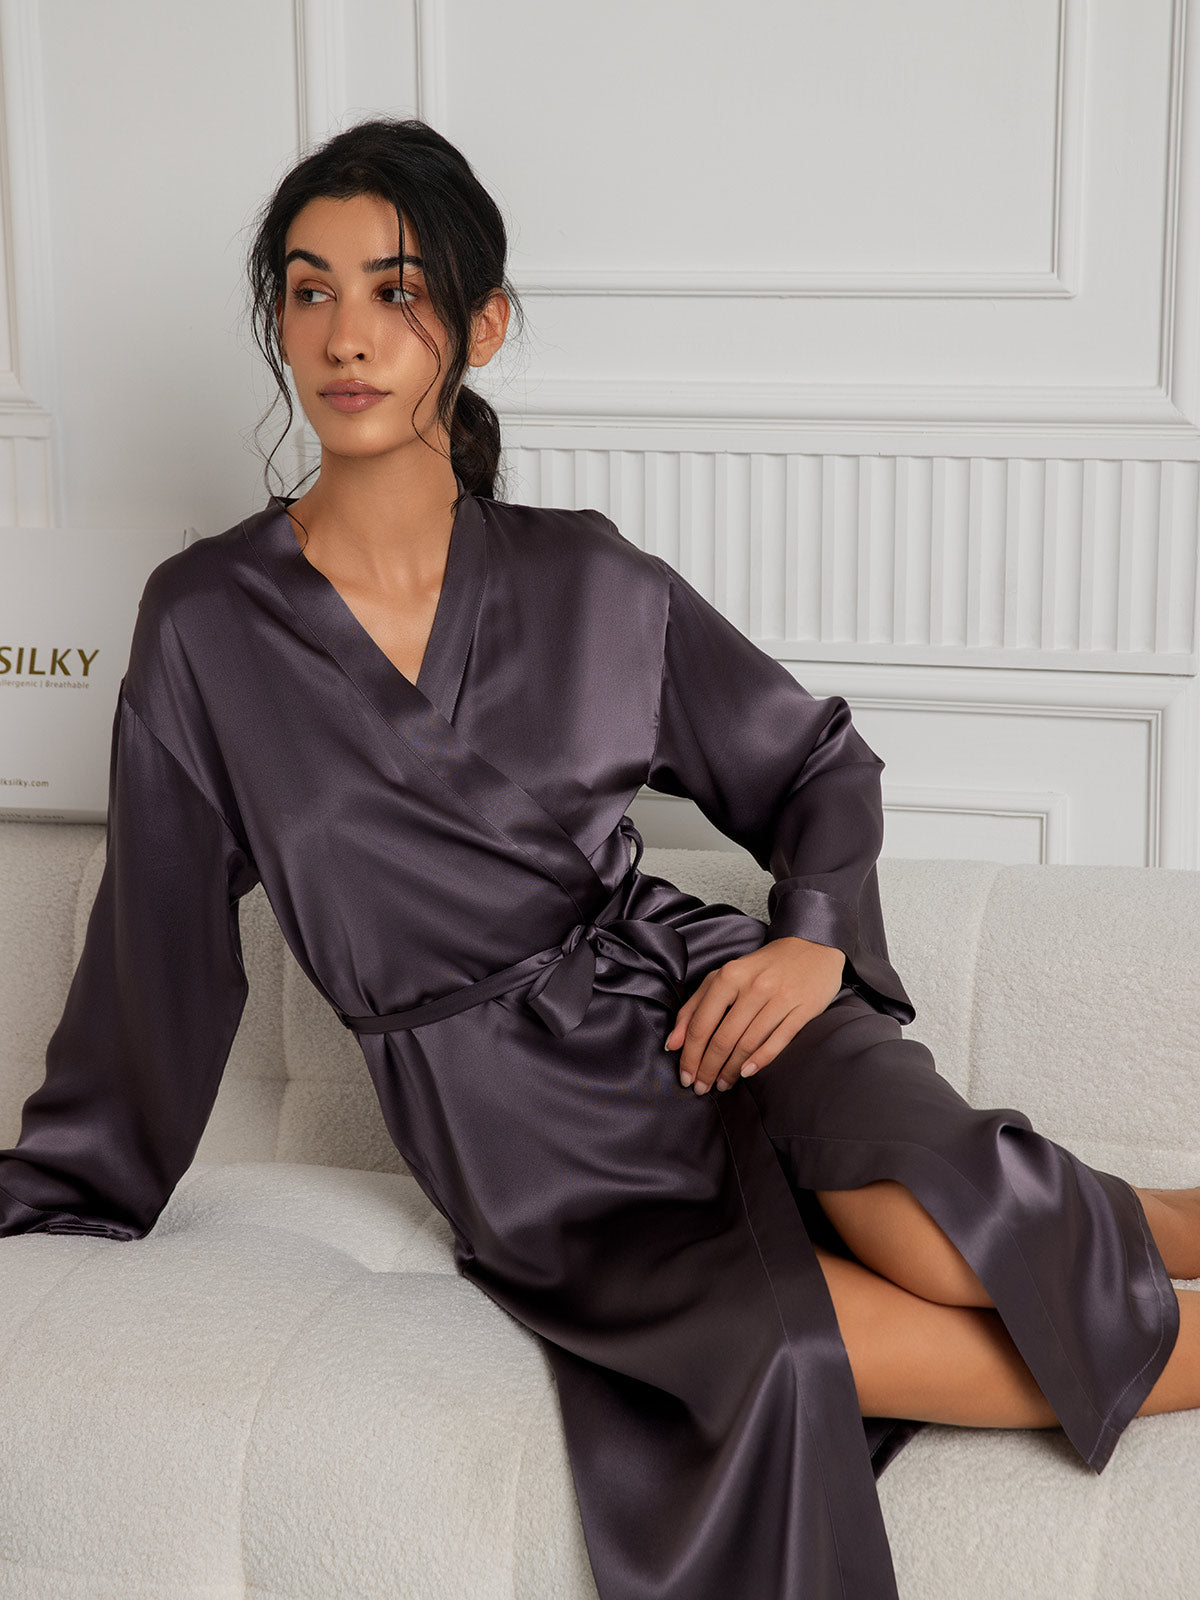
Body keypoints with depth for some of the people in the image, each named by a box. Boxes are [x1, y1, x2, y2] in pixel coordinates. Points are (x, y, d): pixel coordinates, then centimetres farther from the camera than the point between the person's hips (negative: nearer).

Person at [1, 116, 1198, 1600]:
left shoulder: (591, 584, 0)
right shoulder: (205, 626, -2)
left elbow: (819, 763, 12)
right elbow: (159, 938, 8)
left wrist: (816, 933, -7)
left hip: (688, 991, 1)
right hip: (508, 1125, 0)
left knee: (942, 1241, -31)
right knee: (808, 1337, -29)